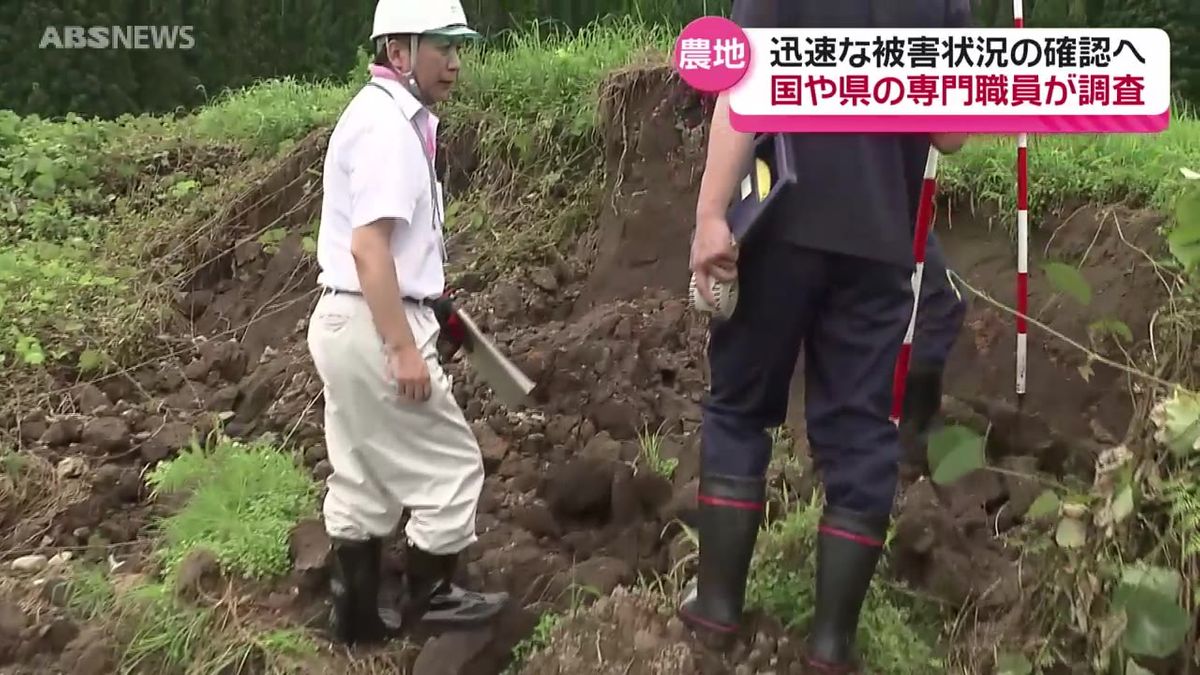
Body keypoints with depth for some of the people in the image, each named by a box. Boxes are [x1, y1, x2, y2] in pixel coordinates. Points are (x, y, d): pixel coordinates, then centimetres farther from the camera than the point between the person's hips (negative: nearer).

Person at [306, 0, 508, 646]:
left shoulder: (386, 115, 14)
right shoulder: (387, 125, -17)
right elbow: (368, 248, -24)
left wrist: (429, 292, 27)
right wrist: (405, 348, -24)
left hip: (347, 321, 10)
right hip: (373, 326, -10)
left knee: (362, 477, 16)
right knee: (450, 463, 3)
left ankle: (358, 611, 24)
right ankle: (428, 596, 18)